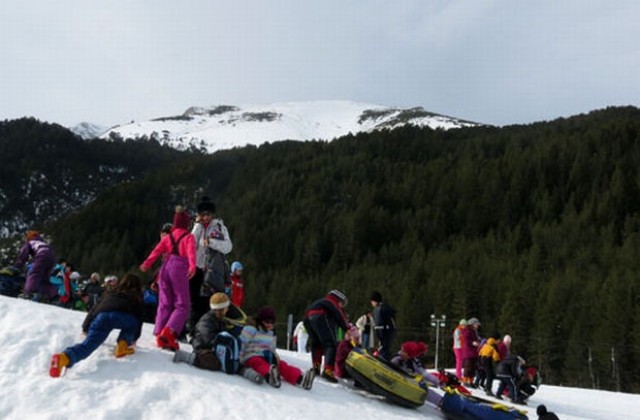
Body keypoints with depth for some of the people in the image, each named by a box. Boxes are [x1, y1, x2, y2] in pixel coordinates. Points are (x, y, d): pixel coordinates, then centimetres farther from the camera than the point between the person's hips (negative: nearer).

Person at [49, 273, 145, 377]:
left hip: (102, 316, 2)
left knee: (87, 345, -11)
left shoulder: (109, 294, 42)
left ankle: (65, 357, -40)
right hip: (123, 317, -2)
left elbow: (93, 310, 41)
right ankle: (122, 345, 5)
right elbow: (139, 318, 29)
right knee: (132, 324, 30)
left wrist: (85, 328, 49)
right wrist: (133, 339, 39)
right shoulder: (137, 298, 33)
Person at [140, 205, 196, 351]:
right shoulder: (189, 237, 5)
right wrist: (192, 266, -28)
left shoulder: (168, 237, 19)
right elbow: (191, 251, -13)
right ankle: (169, 332, -18)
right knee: (182, 305, -1)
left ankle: (159, 334, 6)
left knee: (165, 303, 12)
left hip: (166, 267, 5)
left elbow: (157, 250, 5)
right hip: (179, 269, -5)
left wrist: (147, 264, -2)